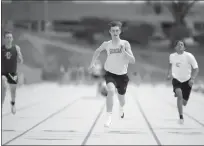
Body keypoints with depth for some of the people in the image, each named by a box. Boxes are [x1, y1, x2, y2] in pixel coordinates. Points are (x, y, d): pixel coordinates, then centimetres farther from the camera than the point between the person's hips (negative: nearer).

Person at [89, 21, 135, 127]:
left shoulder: (125, 44, -12)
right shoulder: (106, 44, -7)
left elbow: (133, 61, -16)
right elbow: (97, 51, 17)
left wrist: (124, 51, -29)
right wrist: (92, 63, 11)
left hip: (122, 75, 1)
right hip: (110, 73, -1)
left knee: (121, 97, 18)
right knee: (111, 91, -30)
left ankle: (121, 108, 57)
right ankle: (109, 117, -25)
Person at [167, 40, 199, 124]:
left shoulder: (189, 56, -16)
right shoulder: (172, 56, -6)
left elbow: (196, 68, -10)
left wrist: (193, 79, -22)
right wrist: (169, 74, 6)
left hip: (187, 81, 0)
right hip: (176, 79, 0)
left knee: (184, 103, 6)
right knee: (179, 94, -29)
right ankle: (181, 117, -18)